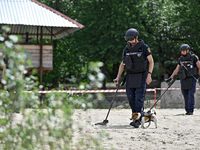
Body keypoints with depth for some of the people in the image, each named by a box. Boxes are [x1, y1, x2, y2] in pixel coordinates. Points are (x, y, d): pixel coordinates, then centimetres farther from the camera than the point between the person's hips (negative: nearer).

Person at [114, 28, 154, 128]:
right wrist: (118, 77, 5)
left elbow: (151, 61, -4)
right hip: (130, 76, 5)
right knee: (130, 97, 1)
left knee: (139, 97, -13)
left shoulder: (144, 48, -5)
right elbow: (122, 64, 13)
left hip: (141, 76, -5)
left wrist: (149, 75, -15)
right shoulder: (126, 49, 8)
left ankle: (137, 120, -17)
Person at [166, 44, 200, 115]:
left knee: (191, 95, -12)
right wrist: (170, 78, 12)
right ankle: (187, 110, 8)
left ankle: (191, 110, -13)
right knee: (185, 96, 3)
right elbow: (176, 70, 17)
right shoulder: (180, 59, 13)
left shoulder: (194, 57, 0)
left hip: (192, 79, -4)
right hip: (183, 80, 4)